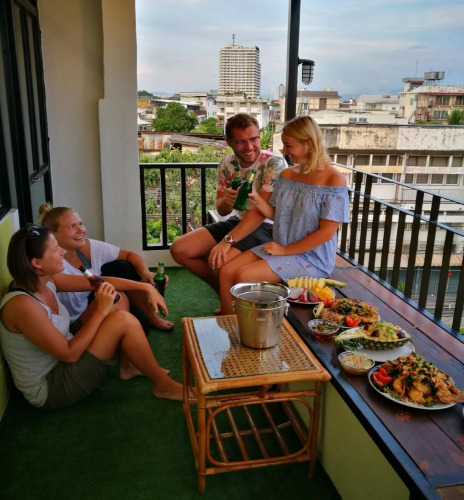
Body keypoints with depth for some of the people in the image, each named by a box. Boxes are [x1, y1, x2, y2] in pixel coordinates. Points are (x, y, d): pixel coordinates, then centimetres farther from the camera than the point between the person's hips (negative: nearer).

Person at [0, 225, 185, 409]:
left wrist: (146, 287, -6)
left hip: (60, 363, 9)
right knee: (123, 320, -22)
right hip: (50, 389, -9)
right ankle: (163, 386, -3)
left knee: (117, 299, 3)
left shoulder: (46, 280, -5)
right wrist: (101, 311, -22)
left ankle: (127, 367, 13)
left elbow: (97, 281, 0)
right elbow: (69, 354, -26)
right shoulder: (23, 305, -30)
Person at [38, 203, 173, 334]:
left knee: (123, 268, -9)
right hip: (73, 326, -6)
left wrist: (145, 273, -25)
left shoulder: (88, 247, -13)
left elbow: (132, 255, -5)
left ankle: (152, 317, 9)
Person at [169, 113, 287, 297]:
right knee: (179, 250, -4)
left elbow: (260, 211, -24)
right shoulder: (227, 164, 0)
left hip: (266, 227, -7)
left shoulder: (275, 164, -19)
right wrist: (225, 200, -20)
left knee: (220, 262, -32)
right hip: (238, 221, 7)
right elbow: (222, 210, 5)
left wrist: (227, 241, -31)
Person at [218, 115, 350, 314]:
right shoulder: (286, 174, 7)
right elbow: (275, 214, 12)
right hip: (279, 248, 7)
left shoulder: (333, 179, -14)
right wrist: (257, 201, -9)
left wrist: (285, 250, -15)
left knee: (243, 276, -22)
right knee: (226, 272, -10)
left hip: (312, 258, -7)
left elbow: (326, 232, -17)